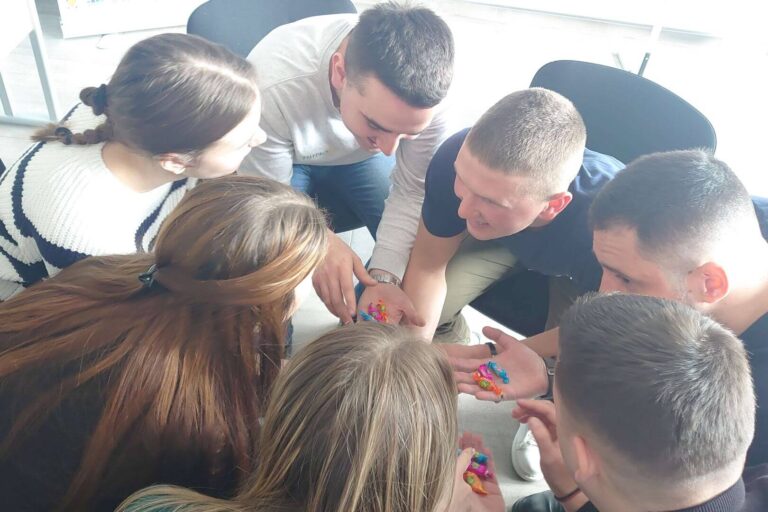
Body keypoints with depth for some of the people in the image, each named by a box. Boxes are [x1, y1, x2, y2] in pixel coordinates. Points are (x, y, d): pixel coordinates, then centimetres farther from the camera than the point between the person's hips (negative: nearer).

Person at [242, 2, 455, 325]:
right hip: (287, 161, -2)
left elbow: (413, 192, -21)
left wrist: (383, 277, -35)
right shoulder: (272, 88, -39)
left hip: (360, 157, 3)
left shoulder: (427, 90, -32)